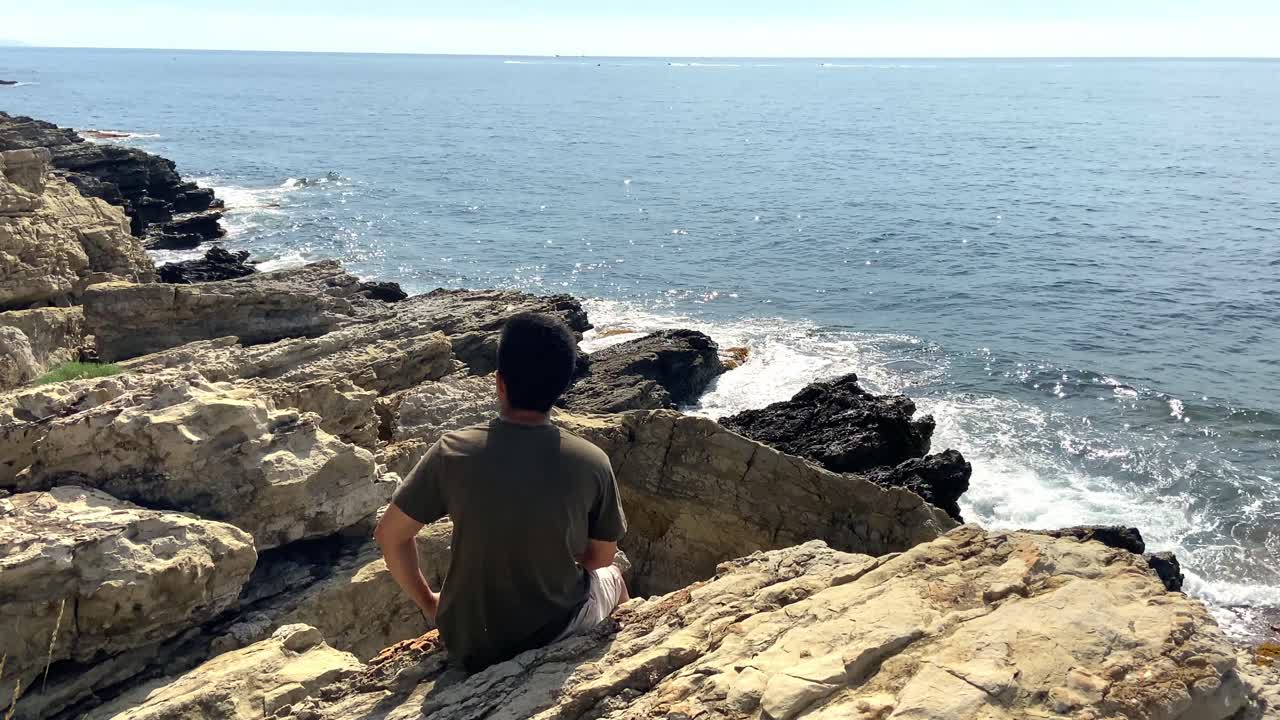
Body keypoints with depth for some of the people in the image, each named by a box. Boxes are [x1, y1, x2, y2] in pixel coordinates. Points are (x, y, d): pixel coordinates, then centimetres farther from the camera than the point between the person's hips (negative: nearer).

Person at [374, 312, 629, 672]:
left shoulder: (452, 452, -16)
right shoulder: (591, 462, -17)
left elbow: (390, 535, -6)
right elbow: (600, 557, -3)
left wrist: (428, 602, 8)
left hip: (467, 644, 1)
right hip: (555, 634, -1)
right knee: (611, 575, 31)